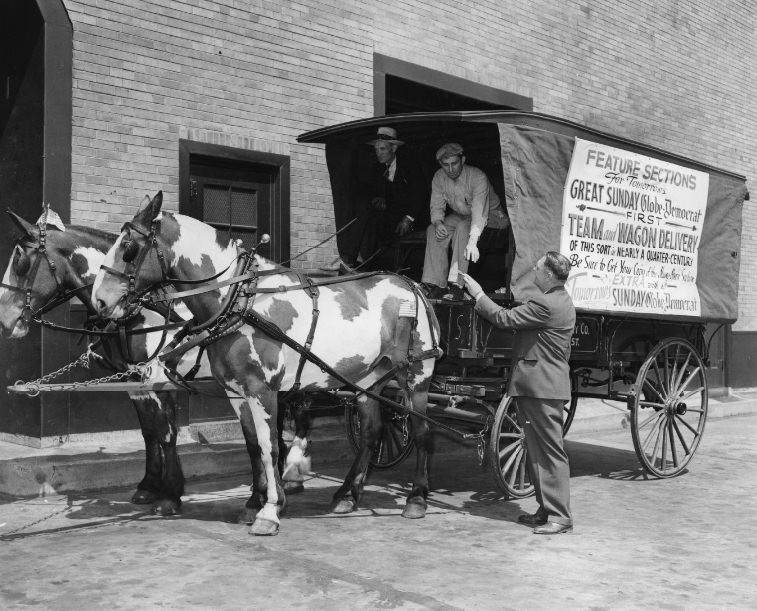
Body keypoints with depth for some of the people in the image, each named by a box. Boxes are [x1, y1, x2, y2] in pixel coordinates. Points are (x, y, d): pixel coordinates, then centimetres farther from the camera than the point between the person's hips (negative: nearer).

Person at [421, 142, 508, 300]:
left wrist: (472, 242, -53)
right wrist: (438, 222, -31)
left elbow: (479, 211, -39)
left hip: (490, 215, -6)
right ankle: (436, 285, -21)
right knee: (433, 230, -19)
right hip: (461, 216, 6)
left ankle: (457, 285, -37)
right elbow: (437, 206, -5)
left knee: (463, 228, -35)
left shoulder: (478, 177, -29)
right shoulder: (439, 177, -10)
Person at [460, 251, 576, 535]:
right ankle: (547, 509, 23)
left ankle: (560, 516, 0)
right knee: (537, 450, 15)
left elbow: (505, 319, -15)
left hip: (542, 386, -11)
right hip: (542, 385, 11)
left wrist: (478, 295, -4)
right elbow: (518, 318, 19)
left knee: (551, 452, -5)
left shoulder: (547, 304, -19)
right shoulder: (561, 300, 16)